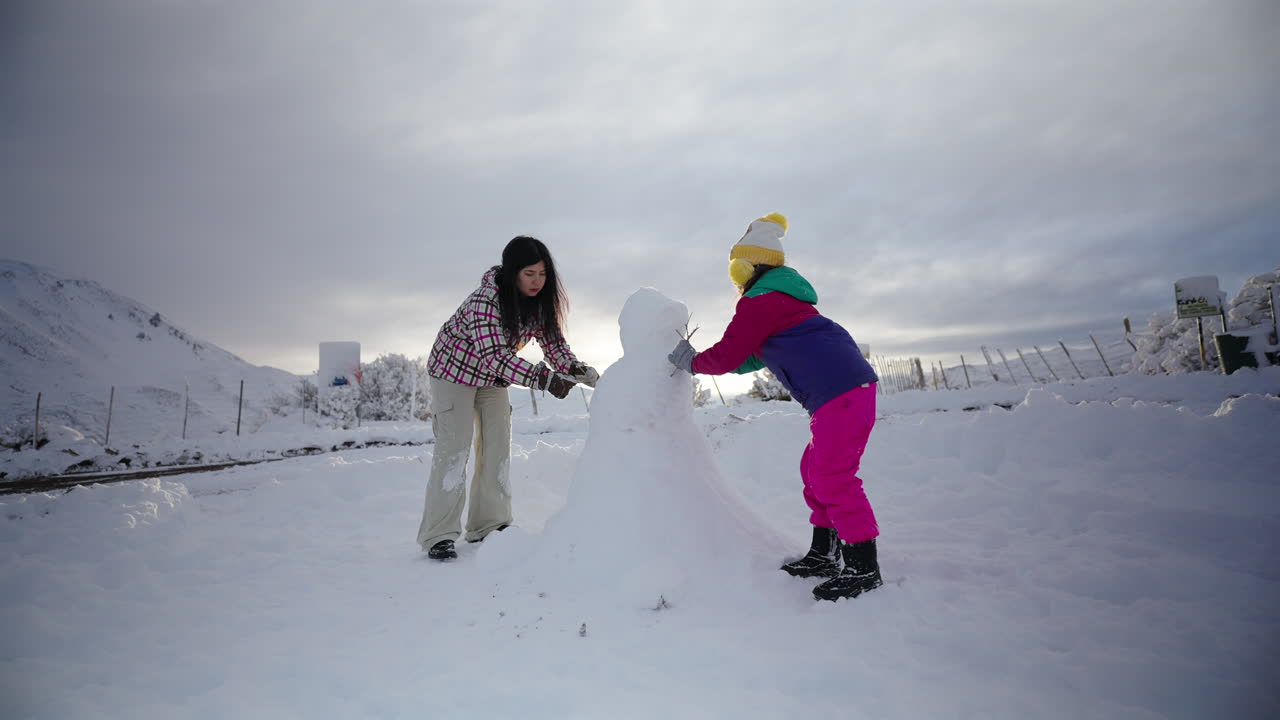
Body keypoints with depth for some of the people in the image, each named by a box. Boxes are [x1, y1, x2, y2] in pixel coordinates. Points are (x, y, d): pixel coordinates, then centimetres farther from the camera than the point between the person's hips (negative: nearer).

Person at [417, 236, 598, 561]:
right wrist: (543, 378, -50)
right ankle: (438, 536, -4)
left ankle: (489, 525, 14)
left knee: (498, 447, 4)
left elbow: (553, 341, -8)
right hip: (455, 370, -6)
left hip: (493, 376, 7)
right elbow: (495, 355, -41)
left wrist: (578, 369, -27)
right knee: (454, 449, -10)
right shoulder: (485, 300, -34)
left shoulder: (540, 302, -12)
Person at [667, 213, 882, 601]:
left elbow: (726, 356, -7)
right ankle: (823, 555, 22)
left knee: (831, 476, -7)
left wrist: (693, 362, 13)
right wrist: (699, 361, 27)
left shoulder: (758, 303, -8)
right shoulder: (782, 298, 25)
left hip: (839, 390, -11)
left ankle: (864, 568, 1)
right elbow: (758, 355, 30)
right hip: (848, 386, 11)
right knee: (816, 469, 14)